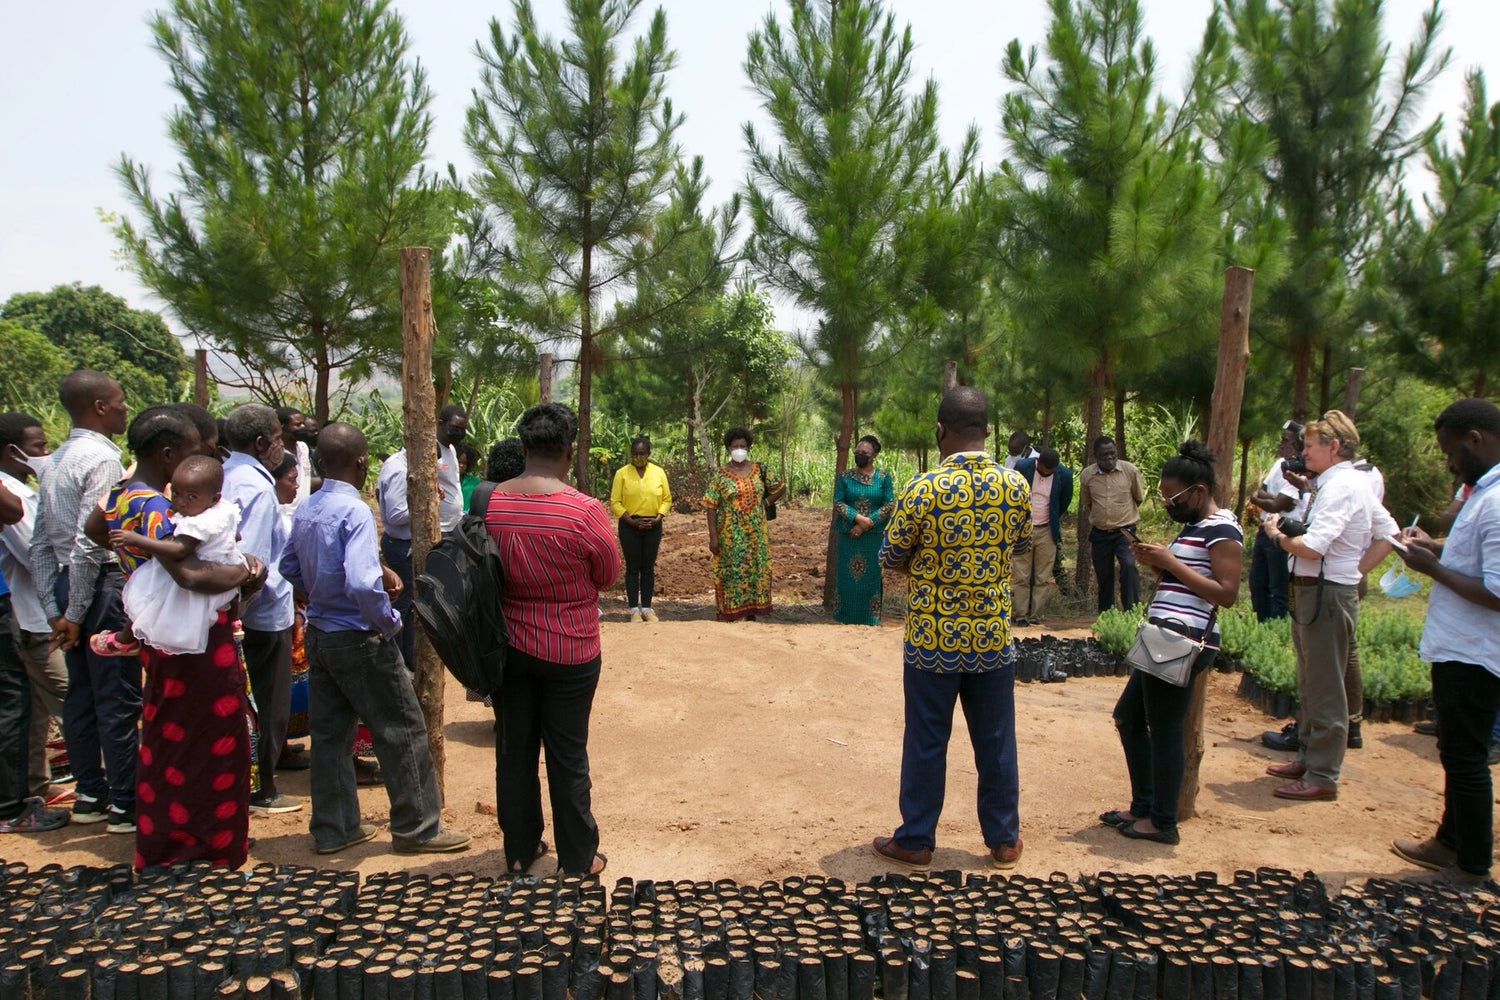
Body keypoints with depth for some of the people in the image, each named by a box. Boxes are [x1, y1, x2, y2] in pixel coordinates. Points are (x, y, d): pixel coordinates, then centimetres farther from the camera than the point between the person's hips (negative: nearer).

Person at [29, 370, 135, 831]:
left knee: (81, 695, 14)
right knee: (118, 700, -2)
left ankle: (89, 795, 24)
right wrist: (75, 614, -15)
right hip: (105, 585, -9)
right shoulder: (103, 459, -14)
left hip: (67, 583, 9)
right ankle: (125, 804, 5)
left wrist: (55, 610, 14)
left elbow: (40, 543, 14)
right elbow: (89, 543, -21)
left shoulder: (53, 462, 14)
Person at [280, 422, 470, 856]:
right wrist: (389, 621, -17)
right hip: (358, 639, -8)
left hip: (318, 635, 8)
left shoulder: (304, 510, 4)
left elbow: (289, 567, 16)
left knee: (329, 733, 16)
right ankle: (416, 827, 13)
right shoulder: (355, 511, -21)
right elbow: (361, 582, -31)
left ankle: (333, 828, 26)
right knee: (402, 730, 4)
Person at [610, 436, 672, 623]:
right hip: (629, 526, -2)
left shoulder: (659, 472, 3)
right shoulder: (622, 473, -3)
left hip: (653, 526, 2)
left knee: (648, 567, 8)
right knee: (633, 567, 2)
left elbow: (666, 499, 6)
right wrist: (631, 521, -14)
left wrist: (659, 517, -9)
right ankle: (634, 609, 9)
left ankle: (646, 607, 16)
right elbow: (615, 502, -4)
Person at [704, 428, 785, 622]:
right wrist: (713, 536, -12)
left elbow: (781, 487, 15)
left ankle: (752, 615, 19)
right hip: (730, 536, -3)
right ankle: (727, 616, 6)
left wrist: (765, 503, 4)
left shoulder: (759, 470, 4)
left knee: (756, 572, 8)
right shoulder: (720, 475, -4)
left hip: (756, 535, 3)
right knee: (730, 574, -1)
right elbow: (711, 507, -6)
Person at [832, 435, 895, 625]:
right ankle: (848, 618, 15)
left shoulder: (883, 477, 0)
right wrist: (858, 518, -19)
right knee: (848, 576, 4)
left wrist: (868, 523, -15)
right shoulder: (845, 476, 3)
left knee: (871, 576, 3)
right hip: (849, 536, 1)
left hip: (874, 537, -1)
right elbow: (838, 502, -4)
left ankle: (870, 619, 12)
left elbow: (889, 505, -6)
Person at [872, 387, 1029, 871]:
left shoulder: (924, 489, -16)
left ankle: (915, 840, 21)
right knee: (996, 741, 15)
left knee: (926, 742, 9)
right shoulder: (1016, 485, -5)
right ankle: (1004, 839, 28)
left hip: (934, 642, -3)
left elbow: (890, 558, -5)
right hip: (994, 639, 3)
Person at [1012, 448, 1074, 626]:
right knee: (1021, 577, -1)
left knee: (1043, 578, 2)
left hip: (1047, 531, 1)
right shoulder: (1023, 467, -10)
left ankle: (1035, 617, 9)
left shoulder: (1064, 475, -8)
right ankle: (1020, 616, 5)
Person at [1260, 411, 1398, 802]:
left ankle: (1322, 776, 8)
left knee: (1324, 686, -1)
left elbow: (1313, 547, -27)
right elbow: (1388, 534, 18)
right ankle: (1308, 758, 33)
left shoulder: (1339, 487, -19)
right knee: (1311, 682, 20)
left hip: (1326, 592, -11)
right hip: (1313, 591, 11)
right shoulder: (1355, 483, 12)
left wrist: (1278, 536, -9)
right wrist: (1358, 571, 12)